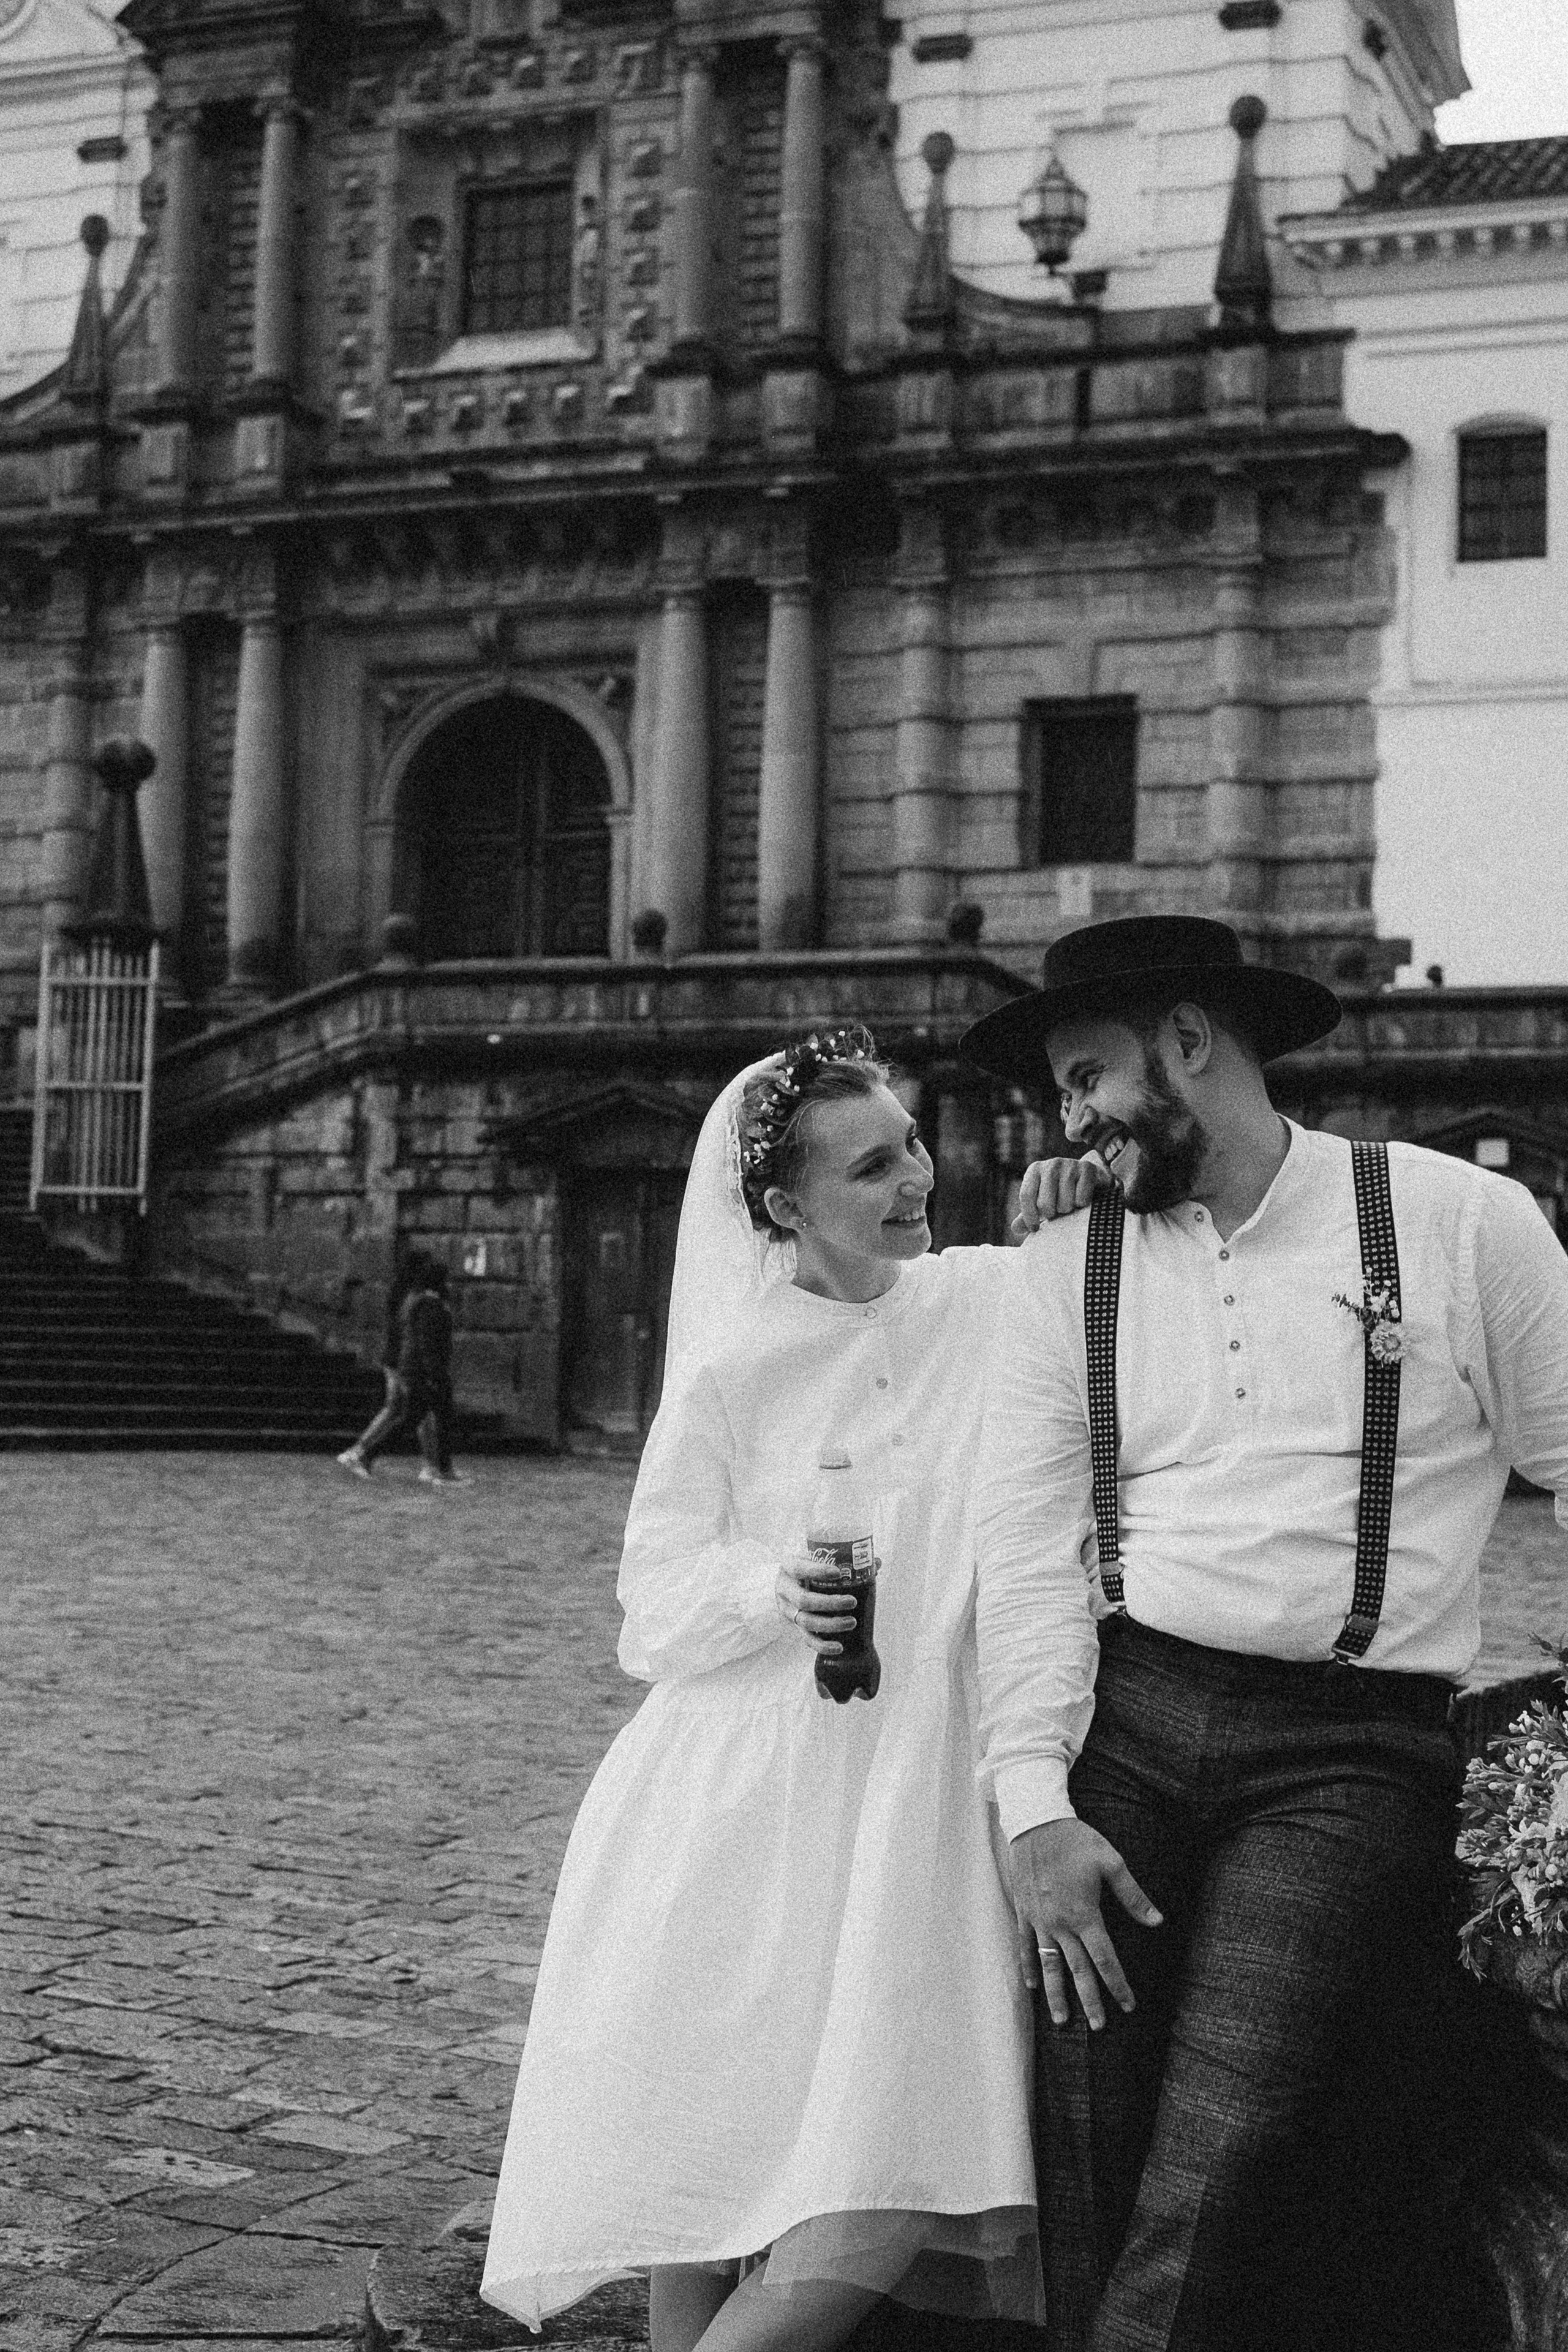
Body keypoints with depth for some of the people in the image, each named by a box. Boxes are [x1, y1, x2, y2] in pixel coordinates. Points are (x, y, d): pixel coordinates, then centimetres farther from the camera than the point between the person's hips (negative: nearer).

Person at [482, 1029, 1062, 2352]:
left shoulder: (989, 1302, 4)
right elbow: (655, 1593, -1)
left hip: (920, 1797, 3)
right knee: (713, 2157, 1)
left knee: (884, 2209, -7)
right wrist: (776, 1592, -20)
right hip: (752, 1801, -2)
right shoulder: (731, 1366, -5)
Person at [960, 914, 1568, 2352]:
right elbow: (1026, 1547, 3)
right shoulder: (1065, 1273, 9)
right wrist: (1036, 1806, -6)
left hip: (1351, 1748, -3)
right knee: (1092, 2167, 2)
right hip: (1118, 1723, 3)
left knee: (1225, 2167, -13)